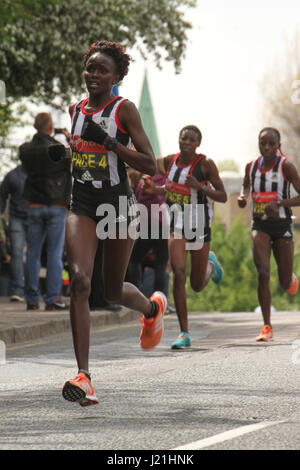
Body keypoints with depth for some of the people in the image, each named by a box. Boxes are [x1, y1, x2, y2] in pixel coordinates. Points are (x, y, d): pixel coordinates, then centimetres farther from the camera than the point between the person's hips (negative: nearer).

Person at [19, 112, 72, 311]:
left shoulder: (26, 149, 1)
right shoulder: (58, 149, -12)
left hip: (35, 205, 4)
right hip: (56, 205, -4)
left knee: (33, 252, 8)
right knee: (55, 252, -1)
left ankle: (32, 298, 7)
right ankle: (53, 298, -4)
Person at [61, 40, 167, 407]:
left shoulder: (124, 109, -6)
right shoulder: (76, 110, 9)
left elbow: (150, 165, -12)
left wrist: (107, 141, -20)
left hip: (118, 204, -3)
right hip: (81, 206, 3)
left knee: (113, 291, 10)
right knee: (80, 280, -18)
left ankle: (153, 308, 48)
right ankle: (83, 376, -23)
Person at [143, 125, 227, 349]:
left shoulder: (206, 164, -8)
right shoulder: (169, 161, 4)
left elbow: (223, 197, -6)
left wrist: (200, 187, -22)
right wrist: (153, 189, 2)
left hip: (199, 224, -2)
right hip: (177, 224, 2)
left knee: (198, 285, 10)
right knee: (178, 274, -18)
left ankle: (210, 263, 49)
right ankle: (184, 334, -15)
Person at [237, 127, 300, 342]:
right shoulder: (252, 167, 2)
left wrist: (279, 203, -24)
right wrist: (243, 197, 1)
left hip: (282, 226, -2)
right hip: (260, 226, 2)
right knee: (263, 274, -17)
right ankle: (267, 327, -13)